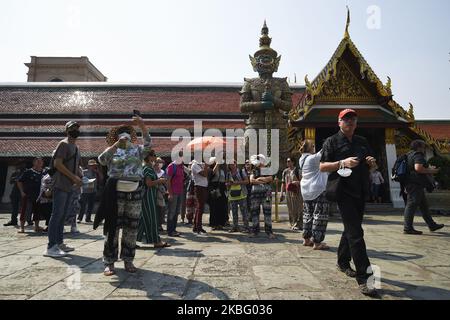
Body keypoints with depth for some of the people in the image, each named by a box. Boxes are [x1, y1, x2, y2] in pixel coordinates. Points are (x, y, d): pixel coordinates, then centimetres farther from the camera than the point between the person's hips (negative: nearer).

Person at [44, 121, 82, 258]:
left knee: (63, 215, 11)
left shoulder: (75, 146, 19)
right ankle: (51, 247, -5)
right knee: (57, 215, -8)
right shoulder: (64, 144, -7)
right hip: (61, 185, -9)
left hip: (69, 186, 9)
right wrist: (74, 177, -17)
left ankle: (59, 243, 19)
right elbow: (57, 164, -16)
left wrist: (80, 177, 7)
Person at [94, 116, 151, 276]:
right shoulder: (112, 150, 8)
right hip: (116, 192, -2)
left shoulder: (137, 150, 10)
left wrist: (142, 126, -23)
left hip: (135, 192, 2)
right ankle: (109, 262, 12)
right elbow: (101, 160, -11)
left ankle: (128, 260, 20)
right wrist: (117, 144, -18)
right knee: (113, 227, 2)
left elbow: (148, 144, -10)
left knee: (131, 228, 8)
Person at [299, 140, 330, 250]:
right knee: (319, 215, -3)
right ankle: (317, 242, -2)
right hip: (318, 189, -9)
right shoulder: (314, 158, -14)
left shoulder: (301, 159, 10)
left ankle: (306, 239, 22)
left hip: (306, 191, 9)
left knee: (308, 214, 15)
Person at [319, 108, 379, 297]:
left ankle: (343, 262, 35)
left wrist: (372, 163, 1)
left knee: (351, 229, 17)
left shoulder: (362, 142, 17)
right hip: (343, 191, -7)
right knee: (355, 232, -12)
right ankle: (363, 278, -10)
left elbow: (371, 166, 24)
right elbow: (322, 167, -6)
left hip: (360, 192, 7)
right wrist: (343, 163, -19)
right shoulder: (332, 142, 0)